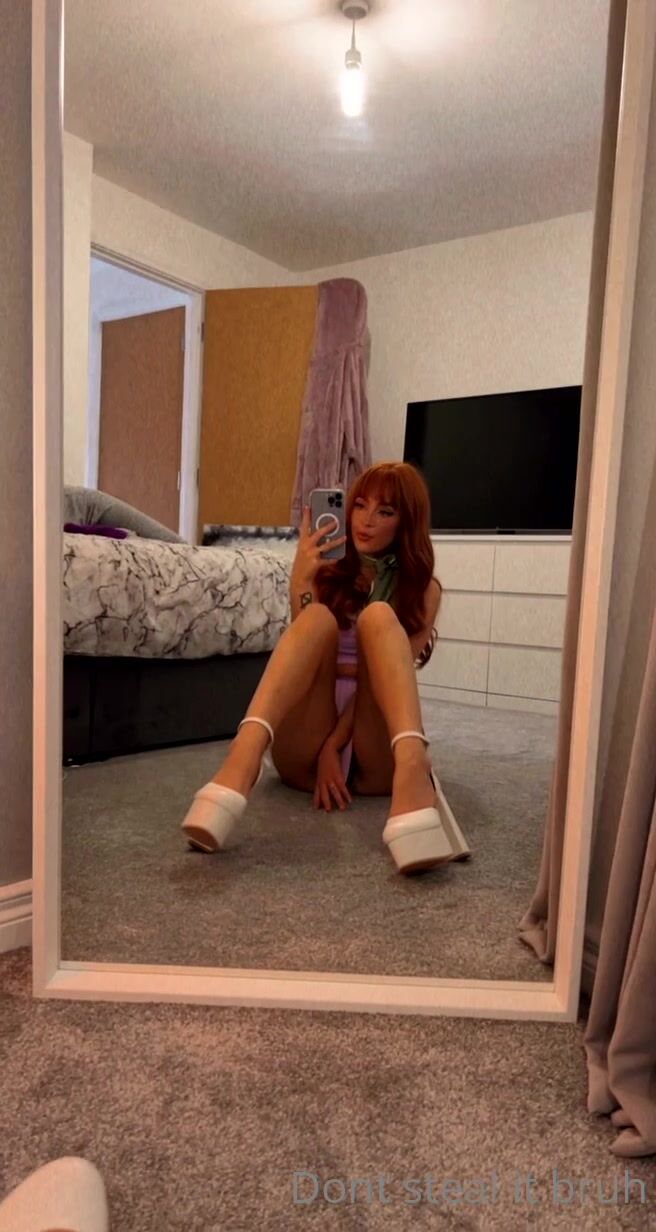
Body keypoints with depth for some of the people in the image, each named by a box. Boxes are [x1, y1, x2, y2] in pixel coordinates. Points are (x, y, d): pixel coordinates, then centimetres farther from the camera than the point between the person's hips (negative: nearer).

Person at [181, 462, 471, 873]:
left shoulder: (424, 589, 9)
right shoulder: (327, 573, 13)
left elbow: (391, 669, -5)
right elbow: (307, 642, -1)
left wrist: (334, 746, -15)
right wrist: (300, 585, -16)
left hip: (374, 750, -1)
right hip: (308, 745, 1)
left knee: (378, 617, -24)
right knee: (318, 618, -24)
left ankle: (413, 772, -51)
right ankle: (241, 762, -50)